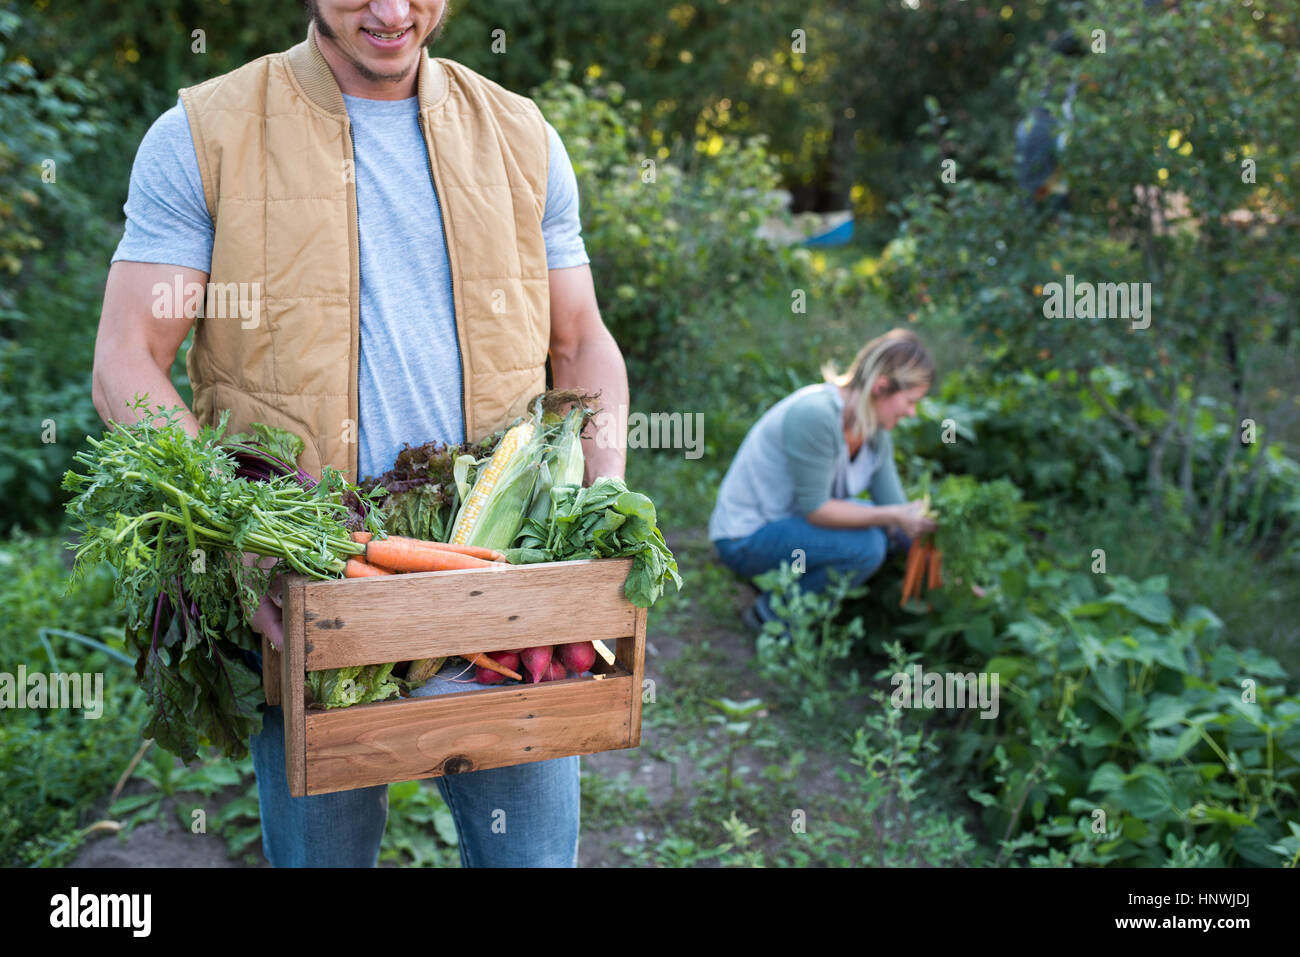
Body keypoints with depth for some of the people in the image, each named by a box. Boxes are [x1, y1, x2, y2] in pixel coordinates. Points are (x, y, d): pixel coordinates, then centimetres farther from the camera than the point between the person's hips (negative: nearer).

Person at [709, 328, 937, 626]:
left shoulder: (875, 434, -1)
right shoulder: (815, 414, -28)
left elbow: (895, 506, 4)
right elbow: (815, 509, -25)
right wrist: (893, 515, -29)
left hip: (789, 519, 9)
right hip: (745, 539, -9)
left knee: (901, 532, 4)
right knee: (866, 545, -25)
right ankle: (773, 613, -6)